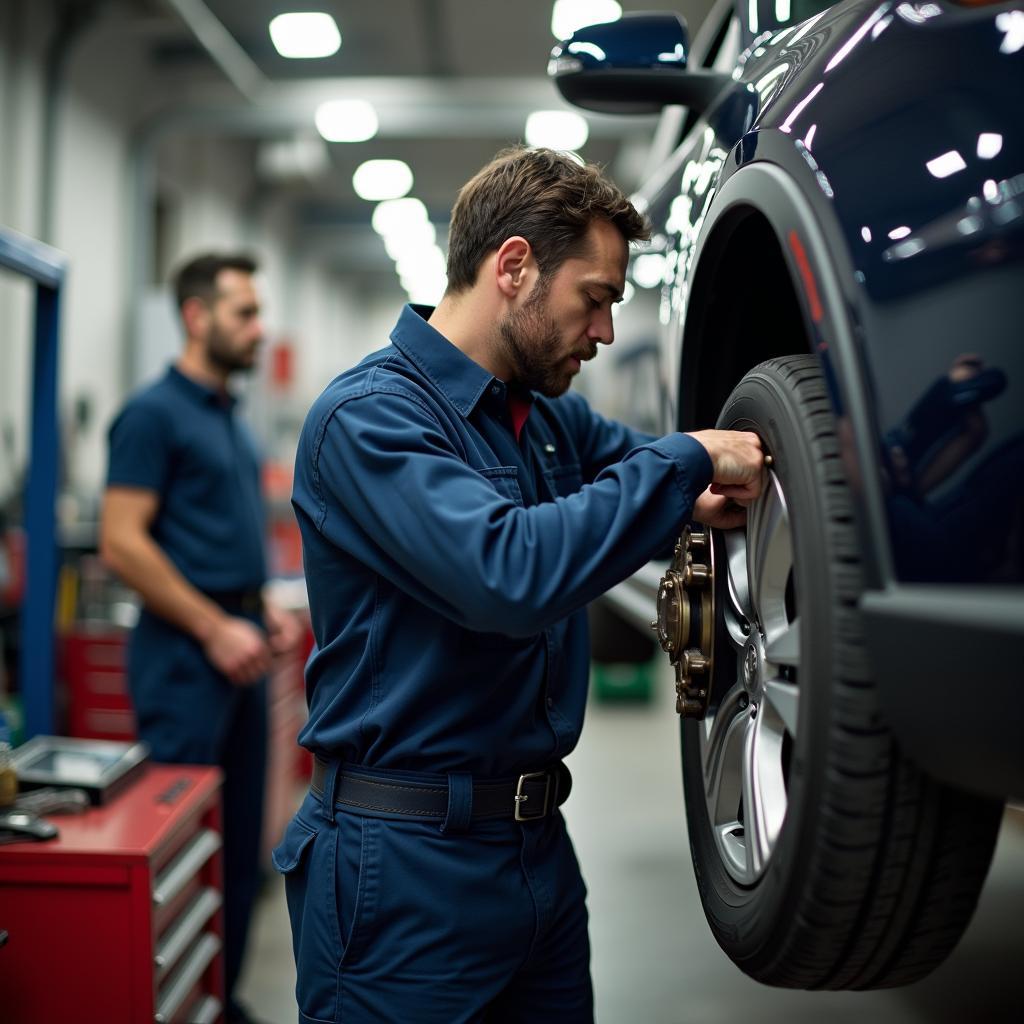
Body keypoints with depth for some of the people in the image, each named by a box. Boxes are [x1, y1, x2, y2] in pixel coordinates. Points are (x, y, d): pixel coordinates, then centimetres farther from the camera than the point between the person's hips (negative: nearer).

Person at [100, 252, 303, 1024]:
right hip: (185, 653, -9)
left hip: (240, 648, 9)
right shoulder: (155, 413, -10)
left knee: (241, 838, 13)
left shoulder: (233, 420, 16)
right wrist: (215, 629, -17)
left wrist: (267, 607, 8)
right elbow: (122, 543, -17)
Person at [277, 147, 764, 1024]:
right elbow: (509, 574, -31)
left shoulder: (553, 415, 8)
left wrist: (711, 496, 2)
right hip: (408, 862, -8)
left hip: (541, 844, 8)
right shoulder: (369, 415, -17)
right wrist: (688, 461, -21)